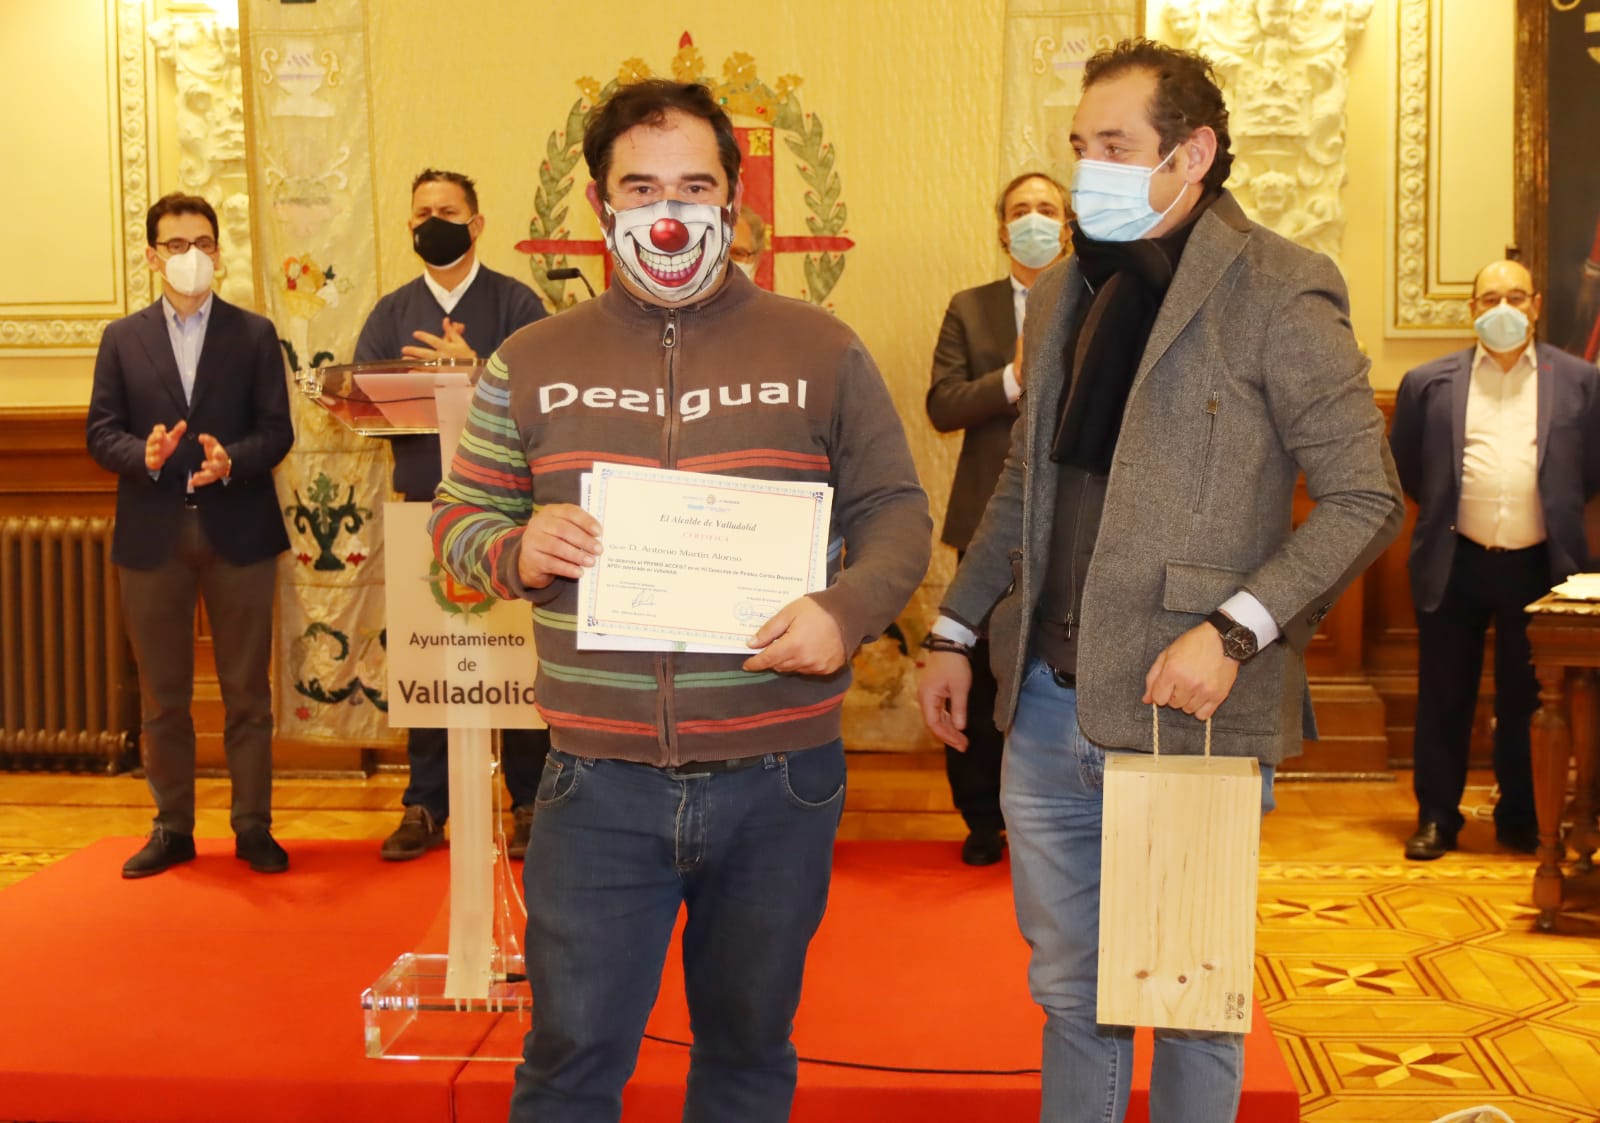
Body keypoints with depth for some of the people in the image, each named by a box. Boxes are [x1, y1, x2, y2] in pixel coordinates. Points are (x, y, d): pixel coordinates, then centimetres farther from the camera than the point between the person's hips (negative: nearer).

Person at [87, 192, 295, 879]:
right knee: (162, 693, 8)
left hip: (238, 530, -1)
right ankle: (172, 828, 19)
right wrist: (145, 455, -17)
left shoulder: (254, 334, 7)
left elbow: (277, 432, -1)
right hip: (152, 533, 1)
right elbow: (101, 434, 3)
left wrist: (231, 460, -20)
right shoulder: (122, 339, 10)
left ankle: (253, 827, 13)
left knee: (247, 689, 4)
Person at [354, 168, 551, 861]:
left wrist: (473, 370, -20)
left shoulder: (515, 303, 2)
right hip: (424, 505, 3)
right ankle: (425, 808, 15)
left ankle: (530, 803, 13)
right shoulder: (392, 313, 13)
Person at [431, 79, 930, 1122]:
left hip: (778, 778, 0)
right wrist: (514, 551, -13)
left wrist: (848, 607, -15)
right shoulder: (533, 363, 4)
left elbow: (896, 512, 4)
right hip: (601, 784, 0)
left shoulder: (822, 352, 1)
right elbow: (459, 518, 9)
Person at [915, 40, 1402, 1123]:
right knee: (1069, 989, 18)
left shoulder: (1277, 293, -9)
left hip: (1185, 711, -6)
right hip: (1049, 707, 6)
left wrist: (1235, 631, -20)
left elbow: (1366, 499, -10)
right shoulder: (1065, 292, 12)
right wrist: (957, 632, 16)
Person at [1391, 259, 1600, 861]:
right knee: (1444, 698, 6)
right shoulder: (1430, 383, 4)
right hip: (1455, 565, 0)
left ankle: (1520, 818, 22)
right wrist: (1445, 508, 9)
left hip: (1538, 566, 0)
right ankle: (1436, 817, 16)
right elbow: (1403, 466, 12)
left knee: (1527, 700, 8)